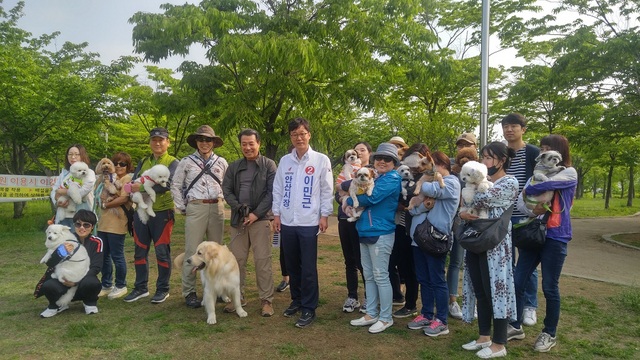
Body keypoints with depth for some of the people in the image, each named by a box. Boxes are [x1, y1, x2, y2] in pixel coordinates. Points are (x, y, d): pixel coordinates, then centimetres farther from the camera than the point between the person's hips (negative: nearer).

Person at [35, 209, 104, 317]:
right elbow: (49, 263, -9)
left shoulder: (96, 242, -6)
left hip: (85, 279, -1)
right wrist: (61, 253, -29)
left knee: (92, 283, -36)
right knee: (48, 286, -30)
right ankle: (58, 305, 6)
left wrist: (77, 281, -24)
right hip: (65, 281, 1)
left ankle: (90, 303, 2)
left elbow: (96, 267, -11)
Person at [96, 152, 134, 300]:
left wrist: (105, 205, -8)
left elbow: (123, 199, -17)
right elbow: (102, 197, 12)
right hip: (103, 223, 8)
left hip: (116, 224, -8)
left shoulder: (127, 178, -5)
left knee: (117, 256, 1)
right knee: (104, 256, 13)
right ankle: (106, 285, 26)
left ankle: (121, 286, 15)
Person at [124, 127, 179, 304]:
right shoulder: (143, 162, 15)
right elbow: (134, 183, 2)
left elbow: (167, 184, -18)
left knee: (162, 252, 2)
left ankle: (163, 289, 15)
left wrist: (142, 186, -20)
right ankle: (141, 287, 24)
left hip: (162, 213, -5)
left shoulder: (173, 162, -2)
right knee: (140, 251, 11)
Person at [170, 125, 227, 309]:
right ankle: (189, 292, 6)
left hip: (217, 208, 3)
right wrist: (182, 208, 3)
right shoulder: (187, 162, 4)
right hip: (195, 208, -2)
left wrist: (223, 202, 6)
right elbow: (175, 186, 7)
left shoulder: (221, 162, 9)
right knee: (192, 251, -3)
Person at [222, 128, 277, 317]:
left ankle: (266, 300, 7)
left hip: (261, 218, -4)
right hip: (239, 219, 4)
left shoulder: (269, 165, 0)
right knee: (236, 259, 8)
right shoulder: (234, 167, 12)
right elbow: (226, 190, 6)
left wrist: (256, 214, -13)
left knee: (263, 261, -3)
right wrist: (240, 208, -10)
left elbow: (272, 192, -6)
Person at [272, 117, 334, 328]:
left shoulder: (321, 160, -1)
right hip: (287, 222, 4)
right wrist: (276, 214, 5)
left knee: (308, 268, -1)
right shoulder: (284, 161, 9)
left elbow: (327, 190, -1)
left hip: (309, 222, -4)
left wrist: (324, 215, -7)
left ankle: (309, 308, 11)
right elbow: (278, 189, 11)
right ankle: (296, 301, 29)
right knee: (292, 266, 14)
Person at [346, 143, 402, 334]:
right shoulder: (373, 176, 16)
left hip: (381, 232, -8)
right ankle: (371, 314, 25)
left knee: (380, 276, -1)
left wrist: (349, 200, -6)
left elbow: (372, 198, -20)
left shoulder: (392, 178, -10)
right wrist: (352, 203, -7)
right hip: (366, 231, 9)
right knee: (368, 276, 14)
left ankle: (386, 318, 12)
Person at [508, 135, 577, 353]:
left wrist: (527, 191, -5)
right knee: (518, 282, 5)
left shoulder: (569, 173, -5)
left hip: (556, 237, -5)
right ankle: (516, 326, 19)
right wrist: (532, 210, -14)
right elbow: (520, 201, 5)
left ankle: (549, 334, 21)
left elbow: (542, 185, -23)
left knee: (549, 287, 4)